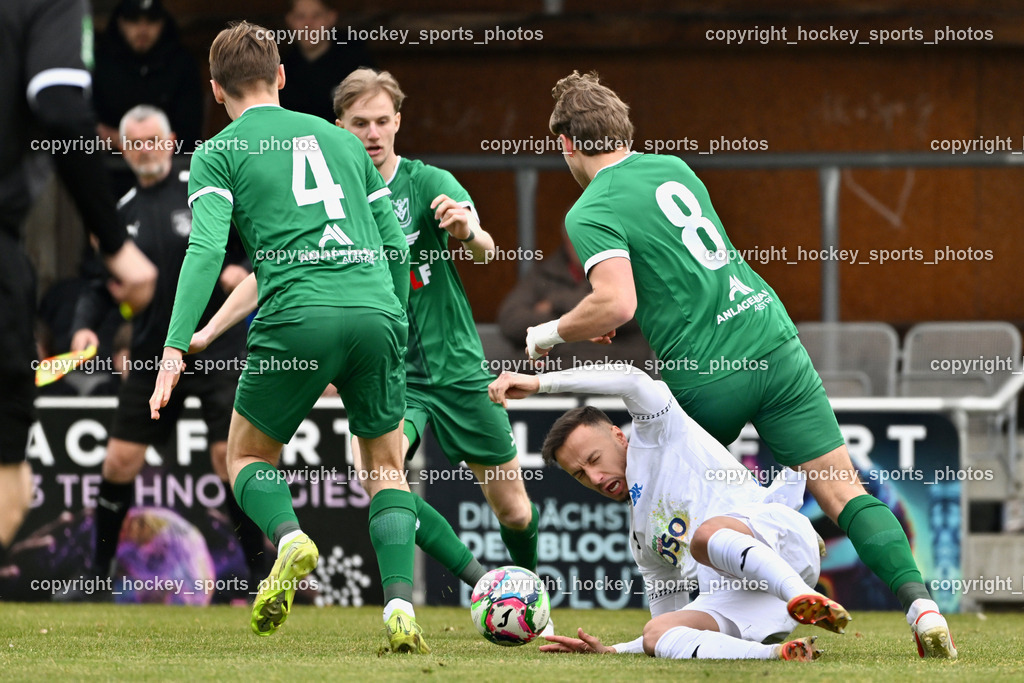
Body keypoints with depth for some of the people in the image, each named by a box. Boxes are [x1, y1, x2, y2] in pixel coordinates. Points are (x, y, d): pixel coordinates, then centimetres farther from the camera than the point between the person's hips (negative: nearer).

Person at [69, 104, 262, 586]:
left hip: (217, 351, -4)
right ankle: (98, 572, 18)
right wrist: (84, 325, -5)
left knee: (230, 458, -11)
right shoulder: (122, 212, 9)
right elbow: (100, 286, 13)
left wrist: (245, 269, -20)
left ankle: (260, 573, -2)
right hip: (153, 356, 4)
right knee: (119, 461, 3)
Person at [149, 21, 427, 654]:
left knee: (249, 456, 17)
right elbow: (397, 246, 20)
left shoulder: (219, 154, 10)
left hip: (298, 317, -3)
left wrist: (176, 348, -11)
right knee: (387, 467, 16)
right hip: (377, 313, 3)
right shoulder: (341, 139, 23)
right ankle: (401, 608, -4)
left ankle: (290, 537, -14)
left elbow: (206, 250, -5)